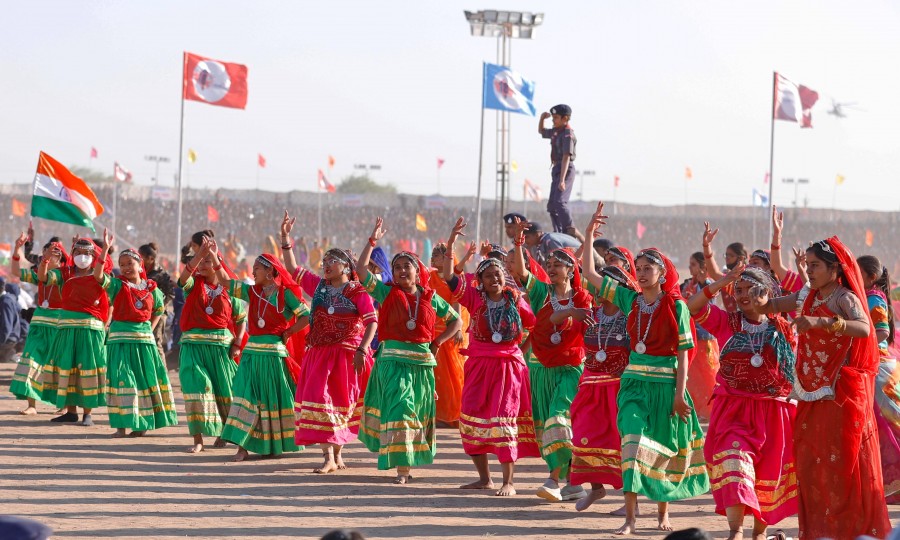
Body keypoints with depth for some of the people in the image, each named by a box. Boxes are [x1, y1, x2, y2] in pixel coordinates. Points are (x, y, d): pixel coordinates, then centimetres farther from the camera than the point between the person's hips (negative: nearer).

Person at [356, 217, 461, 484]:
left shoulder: (430, 298, 8)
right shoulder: (387, 293, 3)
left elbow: (455, 321, 17)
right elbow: (361, 269, -5)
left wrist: (437, 342, 5)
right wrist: (373, 241, -3)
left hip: (422, 360, 3)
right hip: (393, 359, -3)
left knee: (418, 413, 9)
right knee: (399, 409, -13)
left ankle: (412, 460, 22)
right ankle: (402, 468, -14)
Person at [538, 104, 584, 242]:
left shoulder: (567, 134, -15)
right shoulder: (555, 132, 13)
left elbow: (566, 157, -22)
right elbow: (541, 131, 34)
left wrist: (562, 180, -28)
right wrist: (542, 118, 13)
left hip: (566, 170, -10)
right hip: (556, 169, 10)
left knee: (559, 202, -25)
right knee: (551, 205, 10)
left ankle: (571, 230, -32)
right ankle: (558, 234, 12)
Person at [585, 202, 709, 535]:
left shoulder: (676, 306, -4)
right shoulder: (630, 300, 5)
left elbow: (682, 353, -5)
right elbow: (589, 273, 7)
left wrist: (679, 394, -11)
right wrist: (589, 235, -1)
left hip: (666, 384, -2)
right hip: (635, 382, 2)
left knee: (664, 450, 9)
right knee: (633, 444, -13)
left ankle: (663, 511, 28)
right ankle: (630, 517, -17)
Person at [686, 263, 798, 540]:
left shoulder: (783, 328, 5)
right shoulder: (726, 323, 3)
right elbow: (693, 306, -10)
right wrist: (723, 282, -21)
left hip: (773, 412, 1)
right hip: (733, 410, -1)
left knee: (768, 475, 8)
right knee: (734, 464, -20)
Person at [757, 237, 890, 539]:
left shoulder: (844, 298, -13)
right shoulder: (808, 297, 9)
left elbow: (864, 328, -31)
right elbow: (770, 306, 16)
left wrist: (821, 322, -43)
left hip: (841, 392, -7)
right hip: (812, 394, 7)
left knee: (843, 462, -4)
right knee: (810, 463, 8)